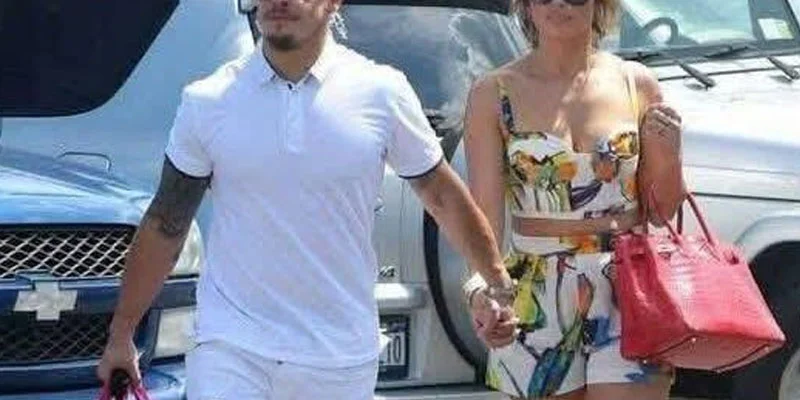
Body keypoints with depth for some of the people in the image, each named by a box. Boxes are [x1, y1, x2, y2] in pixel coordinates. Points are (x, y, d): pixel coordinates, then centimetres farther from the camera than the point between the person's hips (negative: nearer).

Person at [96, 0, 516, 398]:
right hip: (229, 347, 0)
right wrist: (120, 335, 8)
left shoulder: (381, 94, -4)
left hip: (340, 358, 1)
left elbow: (443, 196, 8)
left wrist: (499, 281, 12)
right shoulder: (207, 102, -3)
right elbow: (164, 226, 5)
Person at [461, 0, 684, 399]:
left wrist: (668, 156, -10)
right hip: (537, 304, 0)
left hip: (628, 295, 0)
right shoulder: (494, 93, -1)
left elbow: (662, 211, 10)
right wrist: (482, 290, -26)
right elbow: (484, 210, -9)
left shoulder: (636, 84, 4)